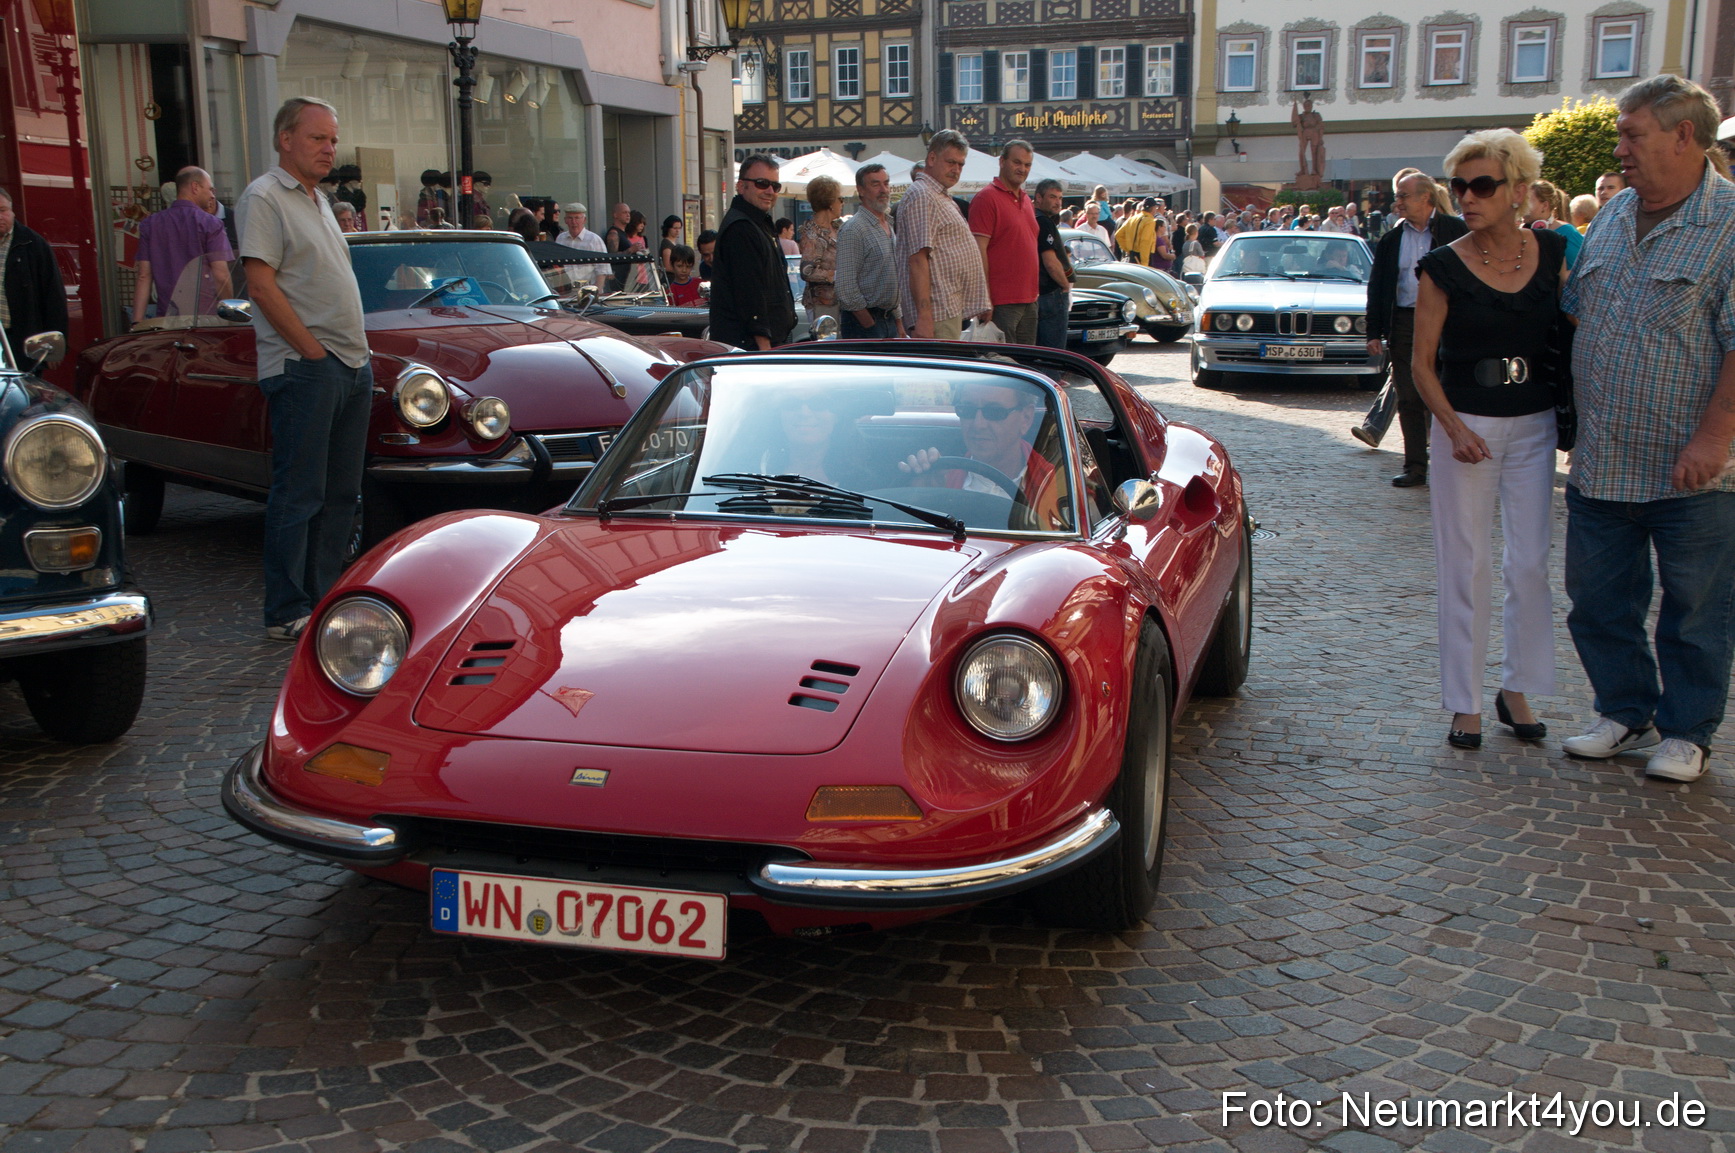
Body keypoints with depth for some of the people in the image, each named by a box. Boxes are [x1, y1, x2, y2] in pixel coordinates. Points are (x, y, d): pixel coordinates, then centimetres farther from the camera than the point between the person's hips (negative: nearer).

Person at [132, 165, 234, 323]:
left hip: (166, 316, 4)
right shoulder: (210, 223, -2)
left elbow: (144, 276, 6)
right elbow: (221, 276, -7)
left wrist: (137, 322, 5)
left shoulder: (150, 224, 10)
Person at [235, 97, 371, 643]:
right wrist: (314, 352, -15)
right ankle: (286, 614, 0)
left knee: (341, 494, 10)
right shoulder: (265, 198, -7)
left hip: (351, 366, 9)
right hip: (303, 367, -9)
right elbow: (261, 284, -15)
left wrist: (358, 354, 10)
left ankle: (323, 598, 18)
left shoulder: (317, 201, 19)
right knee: (299, 495, -6)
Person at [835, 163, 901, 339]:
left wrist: (898, 321, 16)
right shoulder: (853, 229, -11)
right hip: (862, 319, -8)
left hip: (888, 317, 8)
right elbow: (846, 288, -17)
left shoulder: (890, 226, 17)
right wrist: (870, 325, -16)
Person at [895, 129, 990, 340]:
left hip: (952, 311, 10)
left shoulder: (939, 197, 23)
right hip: (938, 314, -10)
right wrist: (924, 315, -26)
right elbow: (917, 259, -20)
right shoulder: (921, 196, -11)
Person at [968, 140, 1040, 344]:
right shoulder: (986, 198, -9)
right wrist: (986, 298, -20)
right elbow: (979, 249, -15)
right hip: (1002, 302, -9)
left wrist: (1034, 290, 19)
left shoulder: (1026, 201, 18)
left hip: (1029, 300, 9)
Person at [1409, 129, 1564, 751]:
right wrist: (1453, 426, -17)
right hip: (1466, 425, -3)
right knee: (1466, 565, 1)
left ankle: (1517, 689, 20)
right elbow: (1422, 362, -4)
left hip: (1534, 425, 3)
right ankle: (1465, 703, 10)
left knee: (1530, 562, 5)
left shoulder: (1553, 253, 2)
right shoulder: (1443, 268, -6)